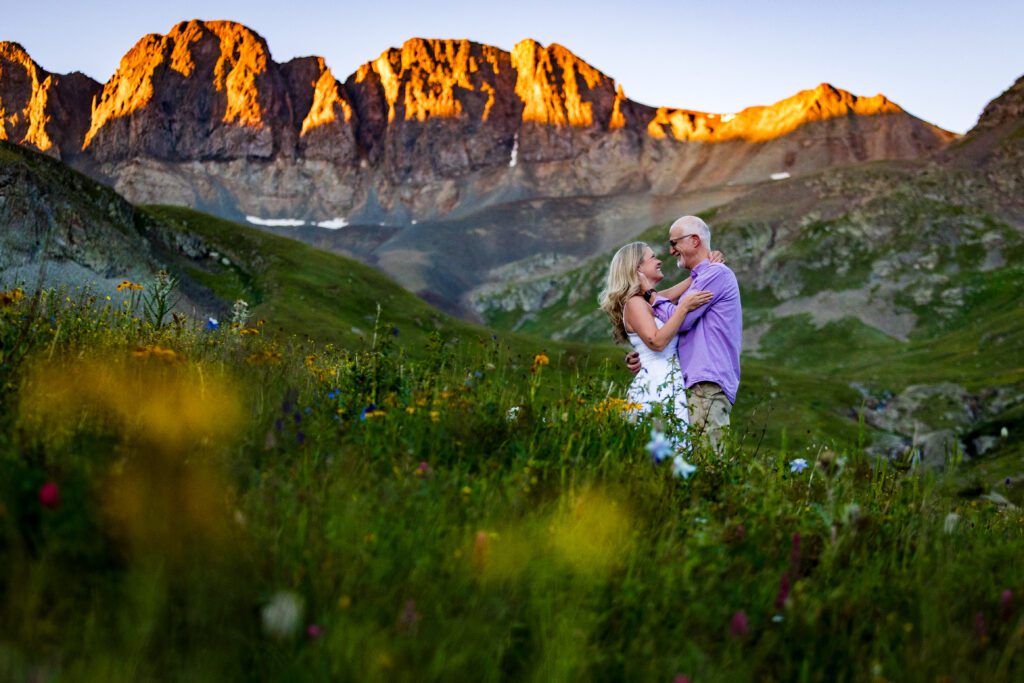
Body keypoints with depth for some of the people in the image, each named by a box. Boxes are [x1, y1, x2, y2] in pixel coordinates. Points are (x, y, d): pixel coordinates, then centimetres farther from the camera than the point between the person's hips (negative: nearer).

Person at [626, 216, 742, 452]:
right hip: (698, 382, 9)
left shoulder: (716, 273, -4)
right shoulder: (698, 279, 28)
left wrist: (650, 294, 5)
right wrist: (646, 360, 12)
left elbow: (679, 320, -11)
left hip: (708, 386, -9)